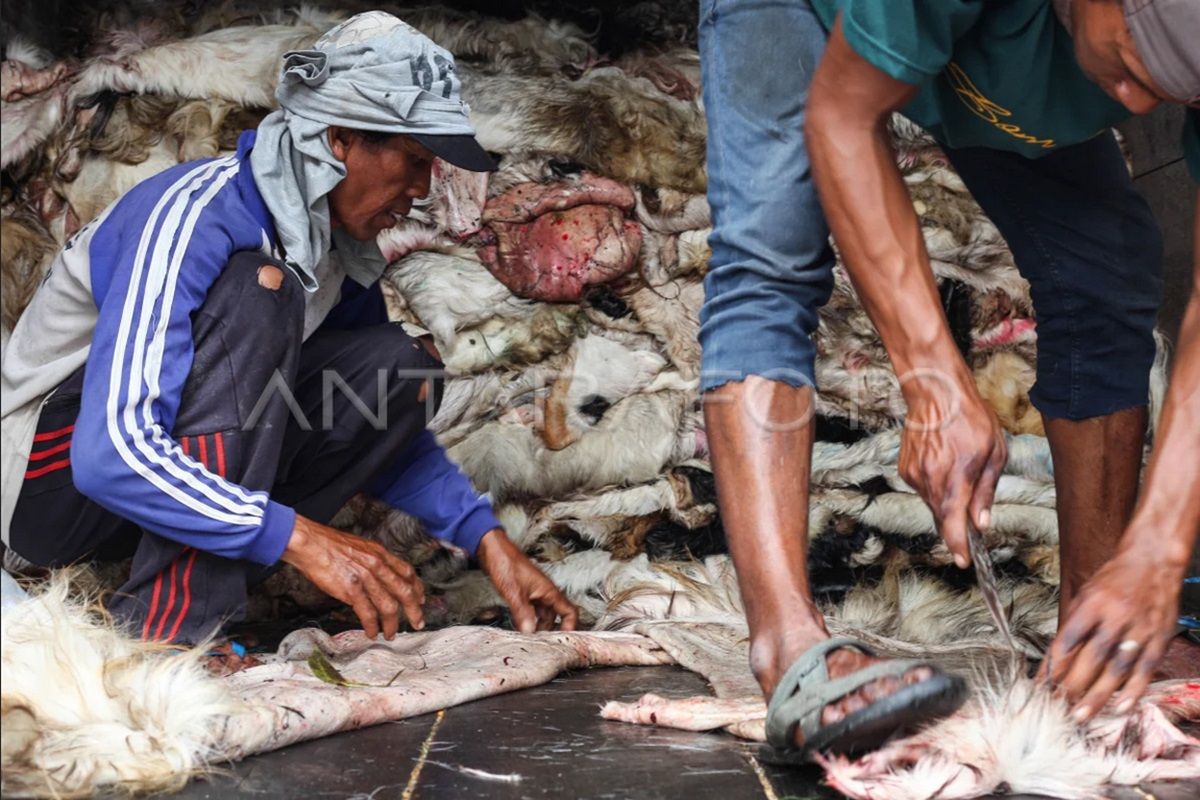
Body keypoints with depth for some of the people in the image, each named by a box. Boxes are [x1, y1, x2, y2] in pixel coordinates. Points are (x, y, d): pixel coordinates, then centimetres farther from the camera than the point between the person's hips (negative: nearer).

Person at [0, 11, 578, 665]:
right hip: (58, 481, -7)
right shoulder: (194, 216, -26)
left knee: (401, 370, -9)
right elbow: (110, 454, -35)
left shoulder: (339, 243, -1)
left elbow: (387, 424, 9)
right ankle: (171, 626, -30)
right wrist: (299, 538, -38)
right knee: (258, 289, -29)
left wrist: (488, 542, -5)